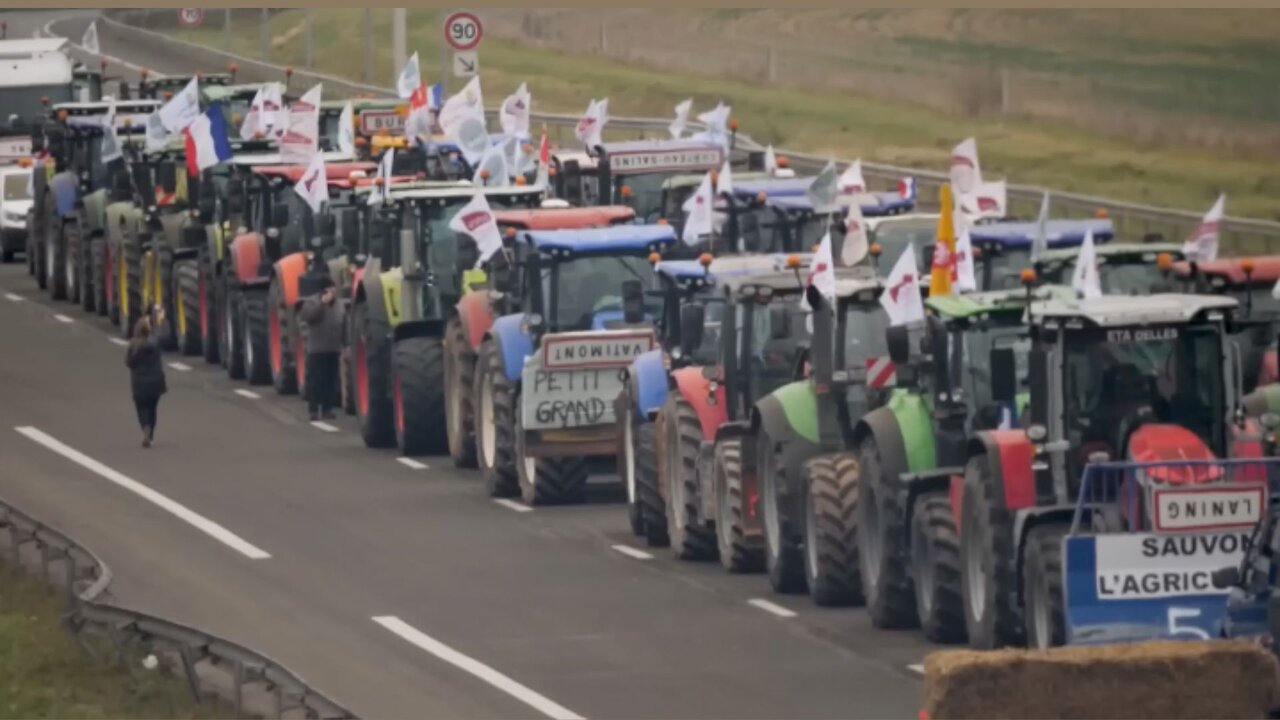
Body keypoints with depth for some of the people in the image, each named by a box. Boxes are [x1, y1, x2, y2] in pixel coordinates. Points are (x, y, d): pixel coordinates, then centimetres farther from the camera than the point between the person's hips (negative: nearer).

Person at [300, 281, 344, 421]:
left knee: (331, 380, 6)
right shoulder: (311, 302, -3)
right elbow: (308, 316, -23)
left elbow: (344, 324, 17)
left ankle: (327, 408, 12)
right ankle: (314, 409, -5)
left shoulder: (338, 304, 13)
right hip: (317, 350, -5)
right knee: (315, 380, -7)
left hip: (334, 350, 5)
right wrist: (322, 303, -25)